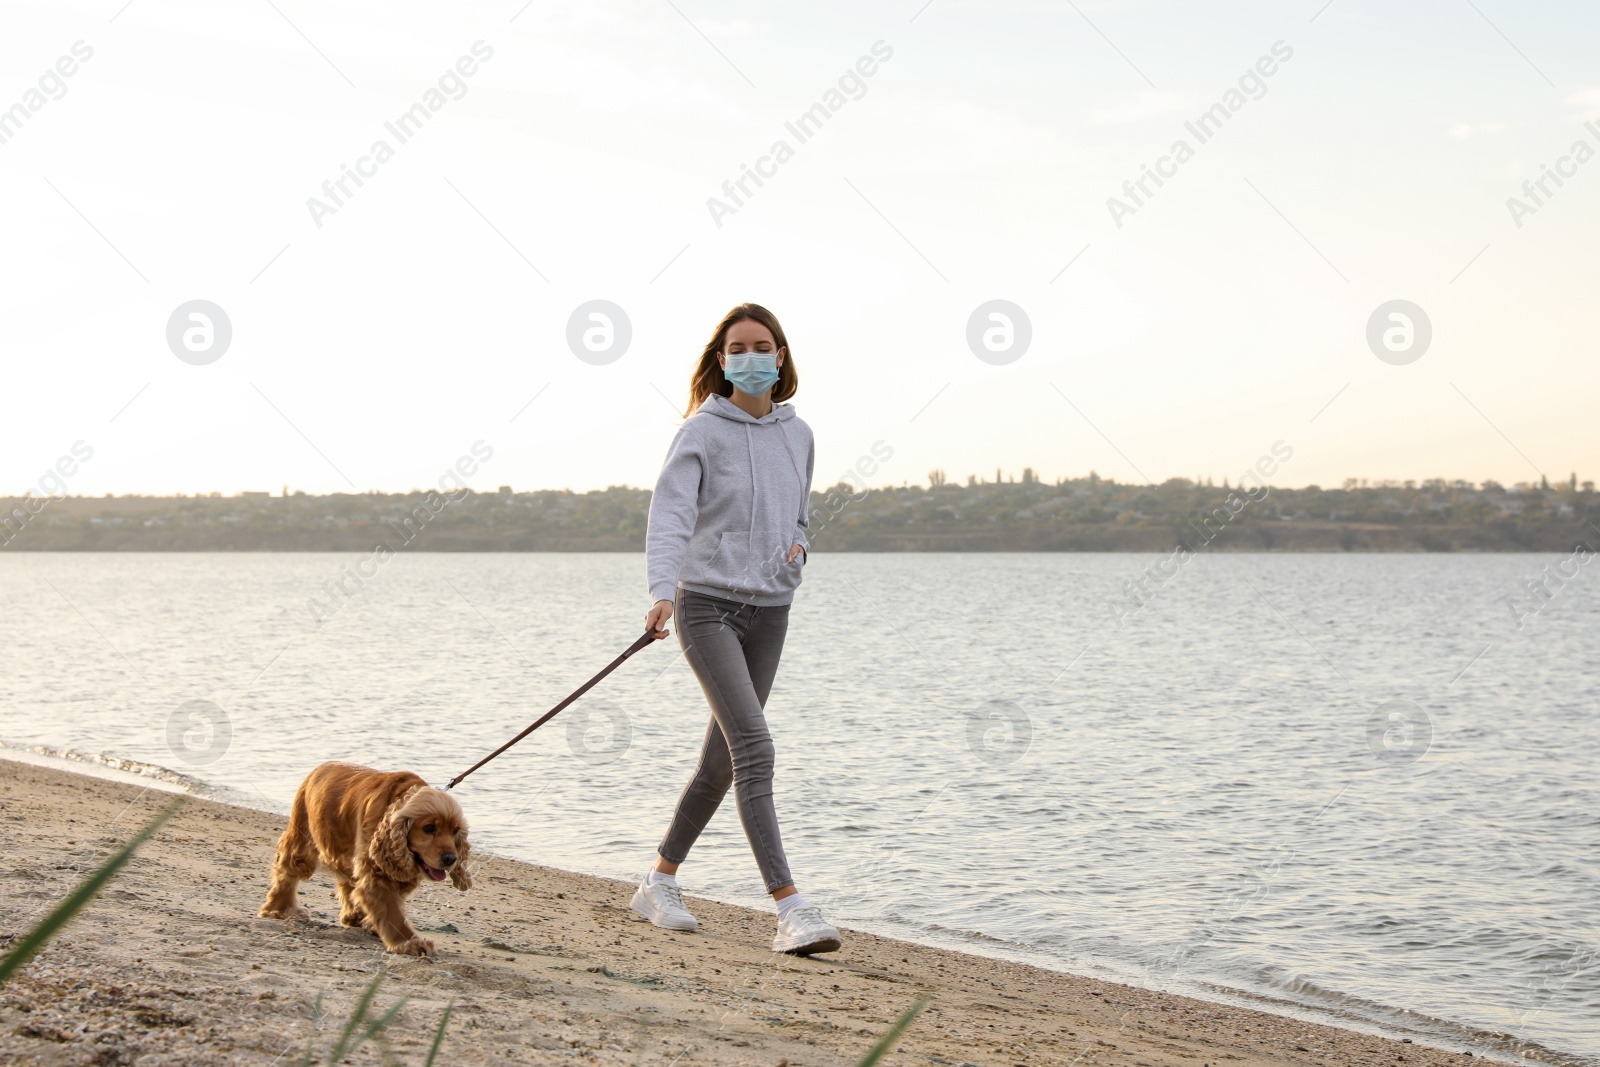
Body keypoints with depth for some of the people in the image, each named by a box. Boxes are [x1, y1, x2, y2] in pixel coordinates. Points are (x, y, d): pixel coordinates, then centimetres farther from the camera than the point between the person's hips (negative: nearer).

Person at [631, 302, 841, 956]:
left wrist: (797, 547, 1)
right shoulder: (702, 431, -7)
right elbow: (670, 514, -20)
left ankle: (659, 882, 27)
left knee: (722, 758, 11)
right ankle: (790, 909, -21)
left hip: (770, 610, 6)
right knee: (753, 747, -18)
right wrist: (663, 591, -36)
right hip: (708, 604, -6)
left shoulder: (797, 436, 11)